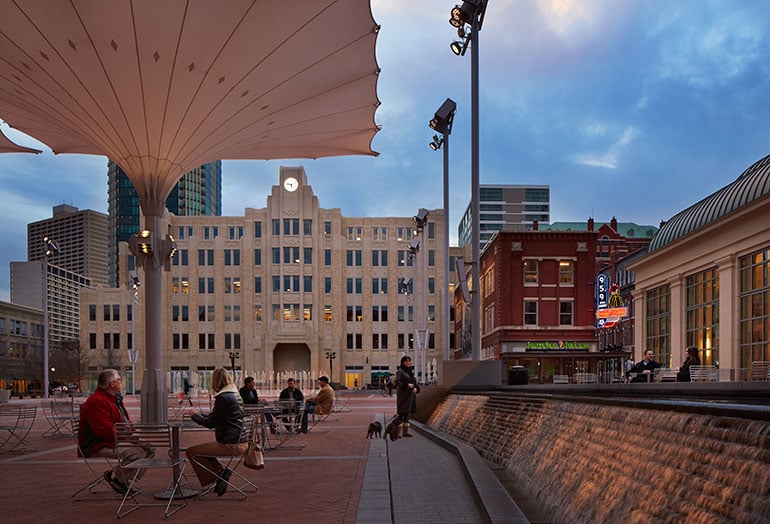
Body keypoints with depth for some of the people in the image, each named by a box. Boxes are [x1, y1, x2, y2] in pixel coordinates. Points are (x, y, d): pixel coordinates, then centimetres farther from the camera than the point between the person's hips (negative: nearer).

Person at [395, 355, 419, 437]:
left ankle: (405, 431, 15)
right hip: (403, 394, -8)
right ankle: (396, 432, -8)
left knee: (408, 413, 10)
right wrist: (407, 385, -25)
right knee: (402, 413, -10)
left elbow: (414, 381, 16)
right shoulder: (400, 371, -9)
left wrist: (416, 388, -3)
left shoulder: (411, 371, 13)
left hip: (410, 395, 8)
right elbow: (397, 382, -17)